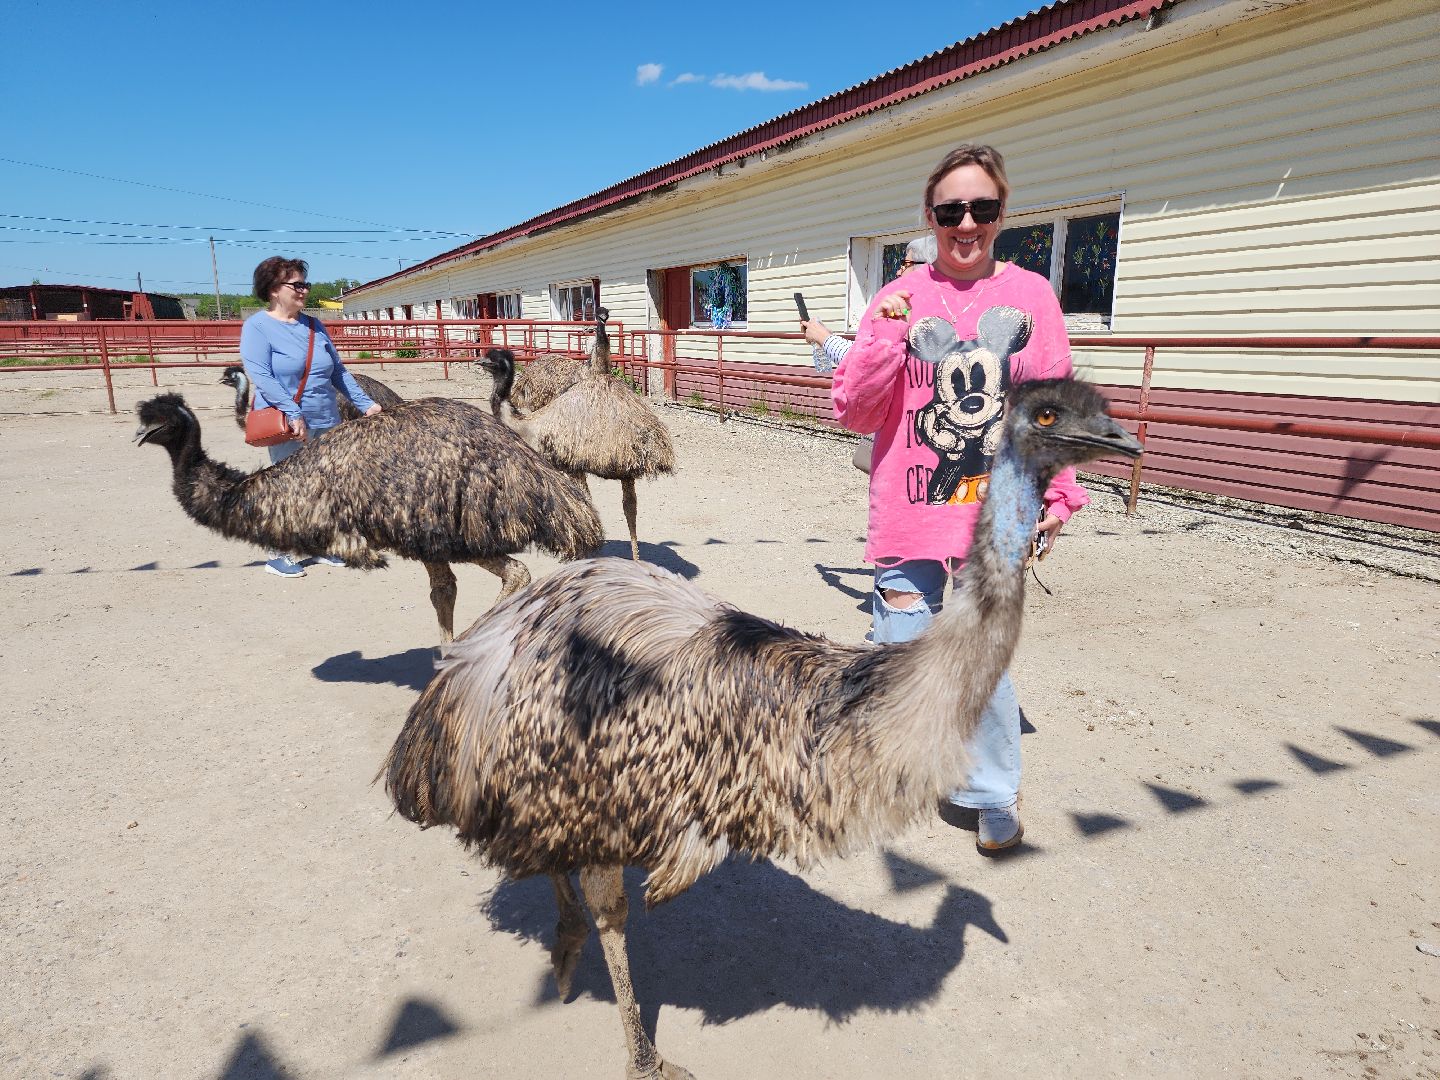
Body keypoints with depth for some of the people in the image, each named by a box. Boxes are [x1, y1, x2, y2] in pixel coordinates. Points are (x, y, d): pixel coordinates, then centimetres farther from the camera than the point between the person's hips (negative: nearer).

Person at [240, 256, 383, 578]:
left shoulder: (313, 325, 14)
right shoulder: (257, 327, -5)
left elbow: (338, 370, 17)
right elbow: (261, 376, -16)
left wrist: (365, 403, 9)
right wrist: (293, 414, -25)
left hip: (327, 421, 6)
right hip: (289, 426, -6)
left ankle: (322, 546, 25)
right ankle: (277, 555, 12)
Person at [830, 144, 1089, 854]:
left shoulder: (1030, 294, 4)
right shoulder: (899, 301, 0)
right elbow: (854, 413, -4)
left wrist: (1059, 493, 4)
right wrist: (882, 335, -16)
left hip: (996, 511, 1)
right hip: (910, 512, 0)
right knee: (900, 650, 6)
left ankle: (995, 794, 27)